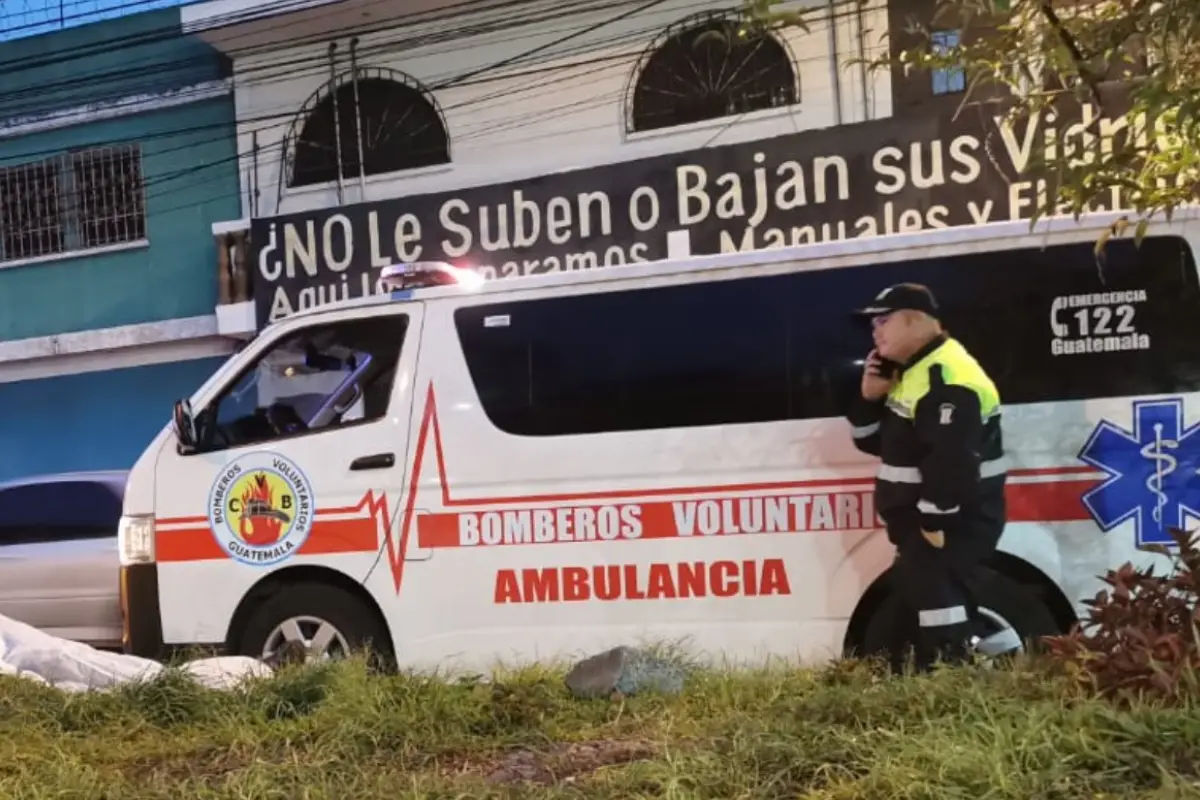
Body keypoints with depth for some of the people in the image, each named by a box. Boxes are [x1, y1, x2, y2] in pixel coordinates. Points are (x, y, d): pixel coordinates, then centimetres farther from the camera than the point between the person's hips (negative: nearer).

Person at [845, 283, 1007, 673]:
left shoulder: (947, 380, -22)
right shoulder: (908, 373, 13)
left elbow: (949, 462, -29)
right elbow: (873, 442, 15)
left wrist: (933, 528, -24)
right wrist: (871, 398, -1)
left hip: (954, 522, -11)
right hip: (922, 521, 11)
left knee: (935, 596, -16)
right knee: (911, 601, 18)